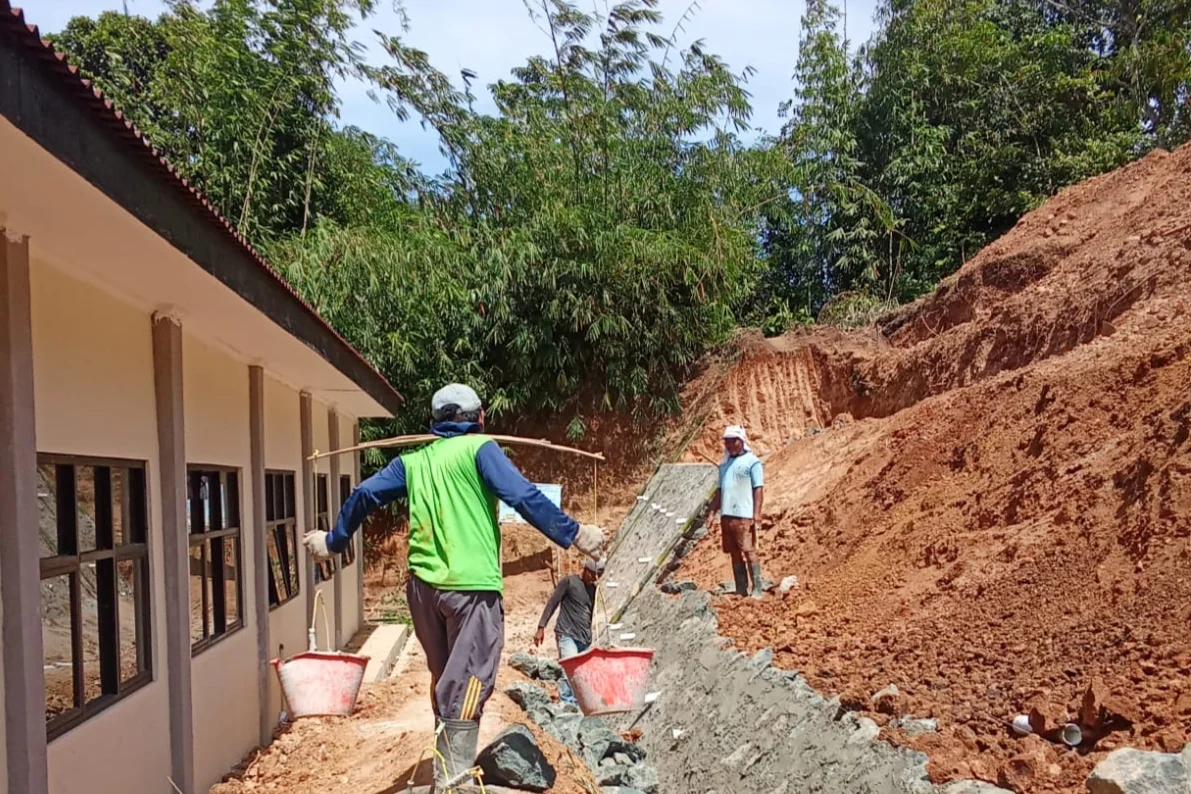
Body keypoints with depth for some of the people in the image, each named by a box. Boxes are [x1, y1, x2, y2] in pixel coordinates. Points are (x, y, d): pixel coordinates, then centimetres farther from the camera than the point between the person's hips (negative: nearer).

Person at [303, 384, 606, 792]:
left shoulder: (414, 460, 14)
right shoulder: (479, 448, -2)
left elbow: (365, 494, 14)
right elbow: (524, 496, -13)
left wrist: (334, 541, 27)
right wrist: (572, 534, -11)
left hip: (424, 584, 6)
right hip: (472, 586, -6)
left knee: (446, 682, 19)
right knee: (466, 685, -5)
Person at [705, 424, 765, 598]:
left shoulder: (752, 461, -3)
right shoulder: (724, 464, 18)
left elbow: (758, 489, -8)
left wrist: (756, 515, -15)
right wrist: (712, 512, 13)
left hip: (744, 516, -7)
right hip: (726, 515, 7)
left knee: (749, 552, -7)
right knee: (735, 554, 8)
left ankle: (757, 589, -1)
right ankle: (741, 590, 13)